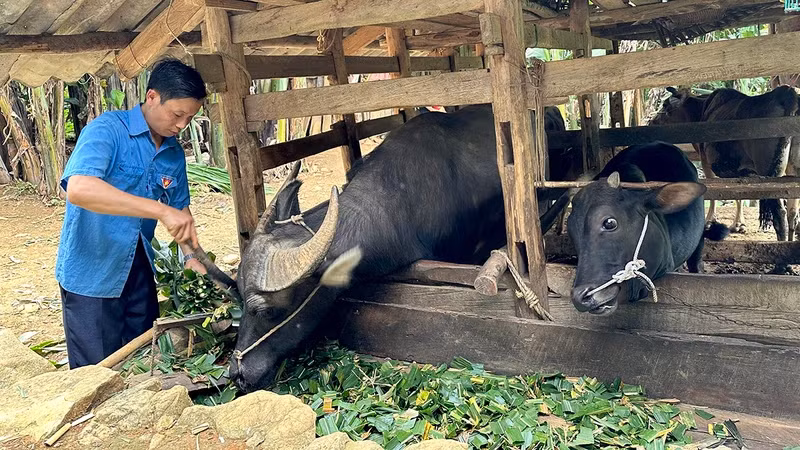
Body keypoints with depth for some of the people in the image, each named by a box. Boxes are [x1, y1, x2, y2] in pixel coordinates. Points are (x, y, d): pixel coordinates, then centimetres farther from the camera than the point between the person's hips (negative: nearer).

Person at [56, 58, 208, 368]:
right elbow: (78, 189, -36)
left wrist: (190, 255, -5)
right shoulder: (107, 130, -18)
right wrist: (161, 210, -41)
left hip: (139, 273, 7)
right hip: (92, 275, -6)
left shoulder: (174, 152, 3)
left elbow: (180, 209, 14)